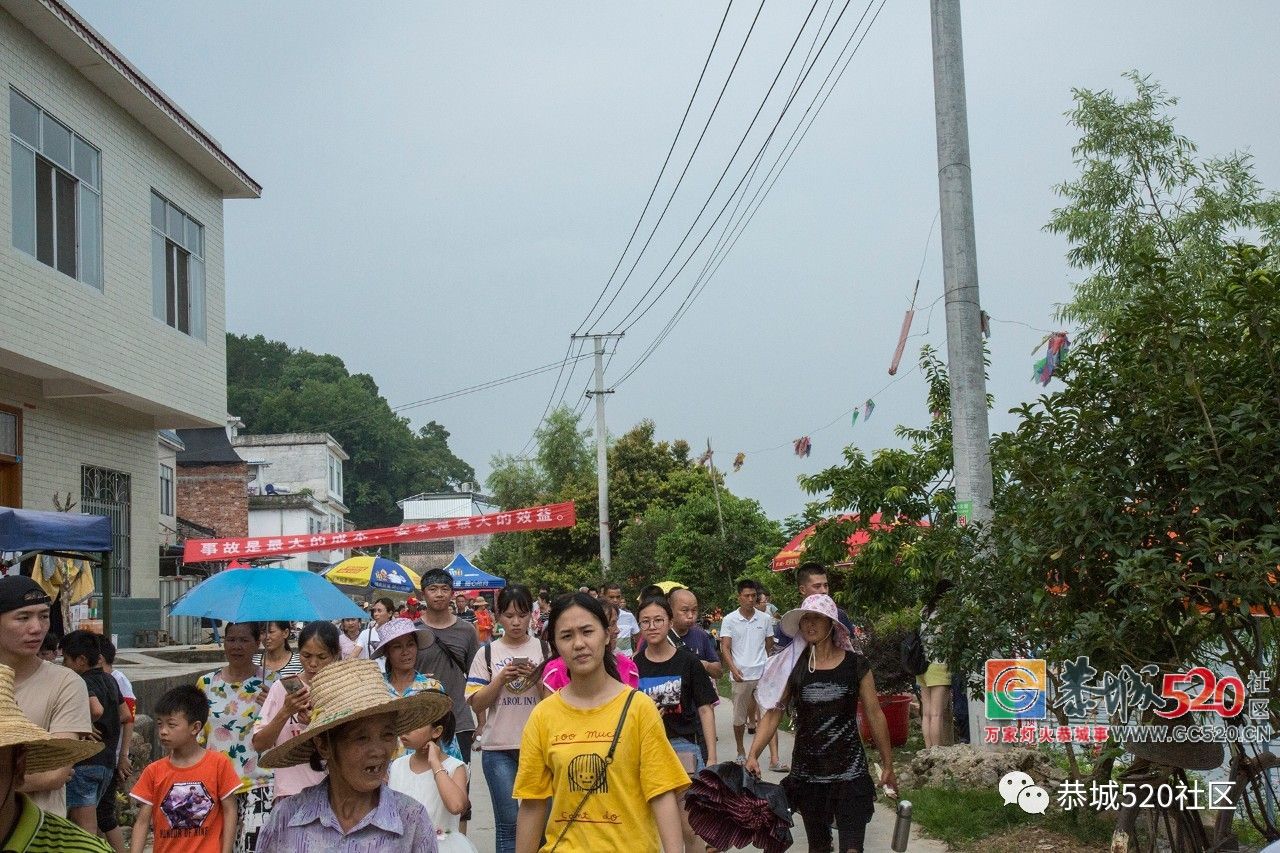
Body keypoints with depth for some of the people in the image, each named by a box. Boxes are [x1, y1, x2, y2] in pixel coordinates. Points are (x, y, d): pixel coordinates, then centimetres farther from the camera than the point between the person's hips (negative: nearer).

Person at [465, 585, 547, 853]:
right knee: (508, 822, 1)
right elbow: (477, 704, 2)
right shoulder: (488, 653, 6)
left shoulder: (544, 649, 5)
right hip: (499, 749, 0)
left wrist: (537, 678, -12)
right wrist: (501, 678, -11)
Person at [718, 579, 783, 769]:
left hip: (763, 675, 1)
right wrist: (733, 668, -17)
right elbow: (725, 648, -5)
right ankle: (741, 752, 30)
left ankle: (774, 759, -10)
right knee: (739, 718, 10)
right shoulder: (729, 620, -1)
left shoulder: (765, 619, 6)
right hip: (741, 676, -1)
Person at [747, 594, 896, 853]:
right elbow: (772, 713, -2)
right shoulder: (793, 666, -1)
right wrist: (753, 755, -14)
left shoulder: (854, 664, -4)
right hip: (807, 774, 2)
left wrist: (888, 765, 4)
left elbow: (874, 715, 2)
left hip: (850, 773, -2)